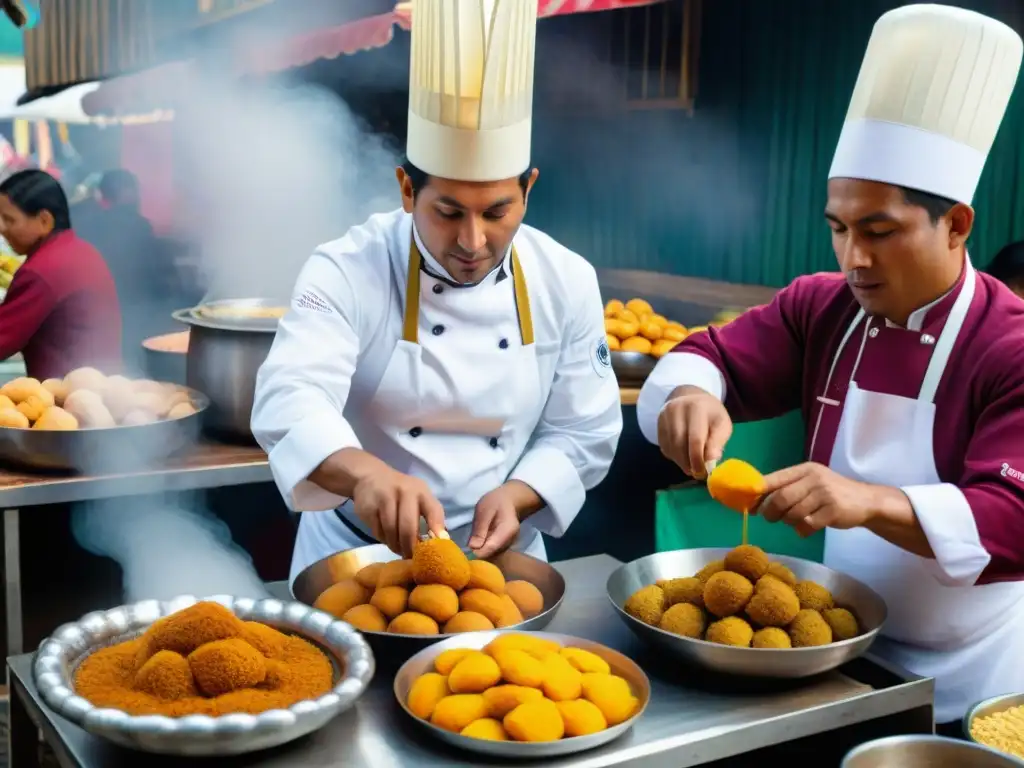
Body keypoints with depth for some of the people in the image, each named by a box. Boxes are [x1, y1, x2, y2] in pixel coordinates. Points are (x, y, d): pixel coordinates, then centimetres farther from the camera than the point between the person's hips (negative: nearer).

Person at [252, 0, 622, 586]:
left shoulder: (567, 282, -5)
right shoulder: (347, 272, -15)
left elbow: (584, 432, 0)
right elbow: (290, 400, -29)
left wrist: (516, 496, -18)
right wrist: (365, 473, -49)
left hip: (501, 554, 2)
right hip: (355, 551, -2)